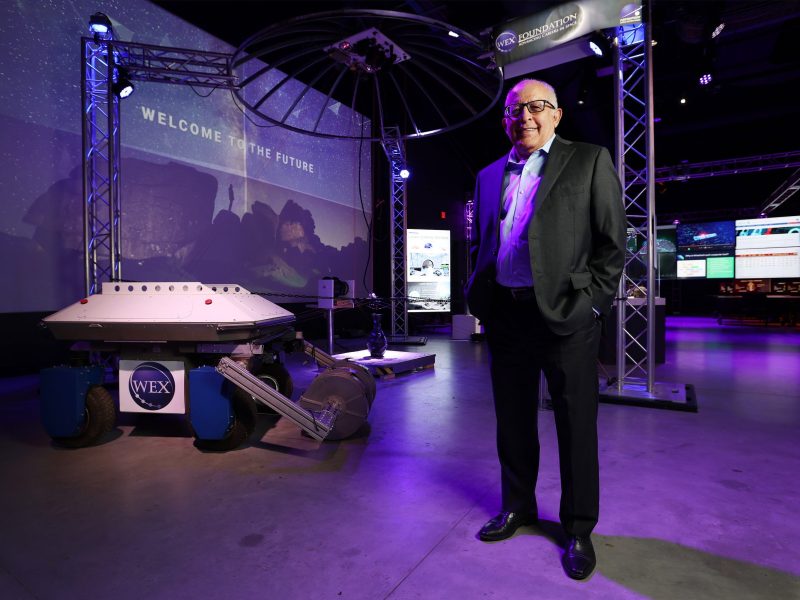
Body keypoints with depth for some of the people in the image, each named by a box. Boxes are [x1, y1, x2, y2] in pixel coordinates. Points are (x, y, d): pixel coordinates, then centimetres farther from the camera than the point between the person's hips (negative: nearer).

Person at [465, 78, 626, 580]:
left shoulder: (590, 161, 3)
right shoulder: (490, 176, 16)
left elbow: (612, 240, -1)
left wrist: (594, 303, -8)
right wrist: (481, 298, 8)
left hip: (566, 315, -4)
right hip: (505, 315, 4)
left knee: (576, 427, 7)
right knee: (513, 422, 15)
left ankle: (579, 528, 26)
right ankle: (518, 506, 36)